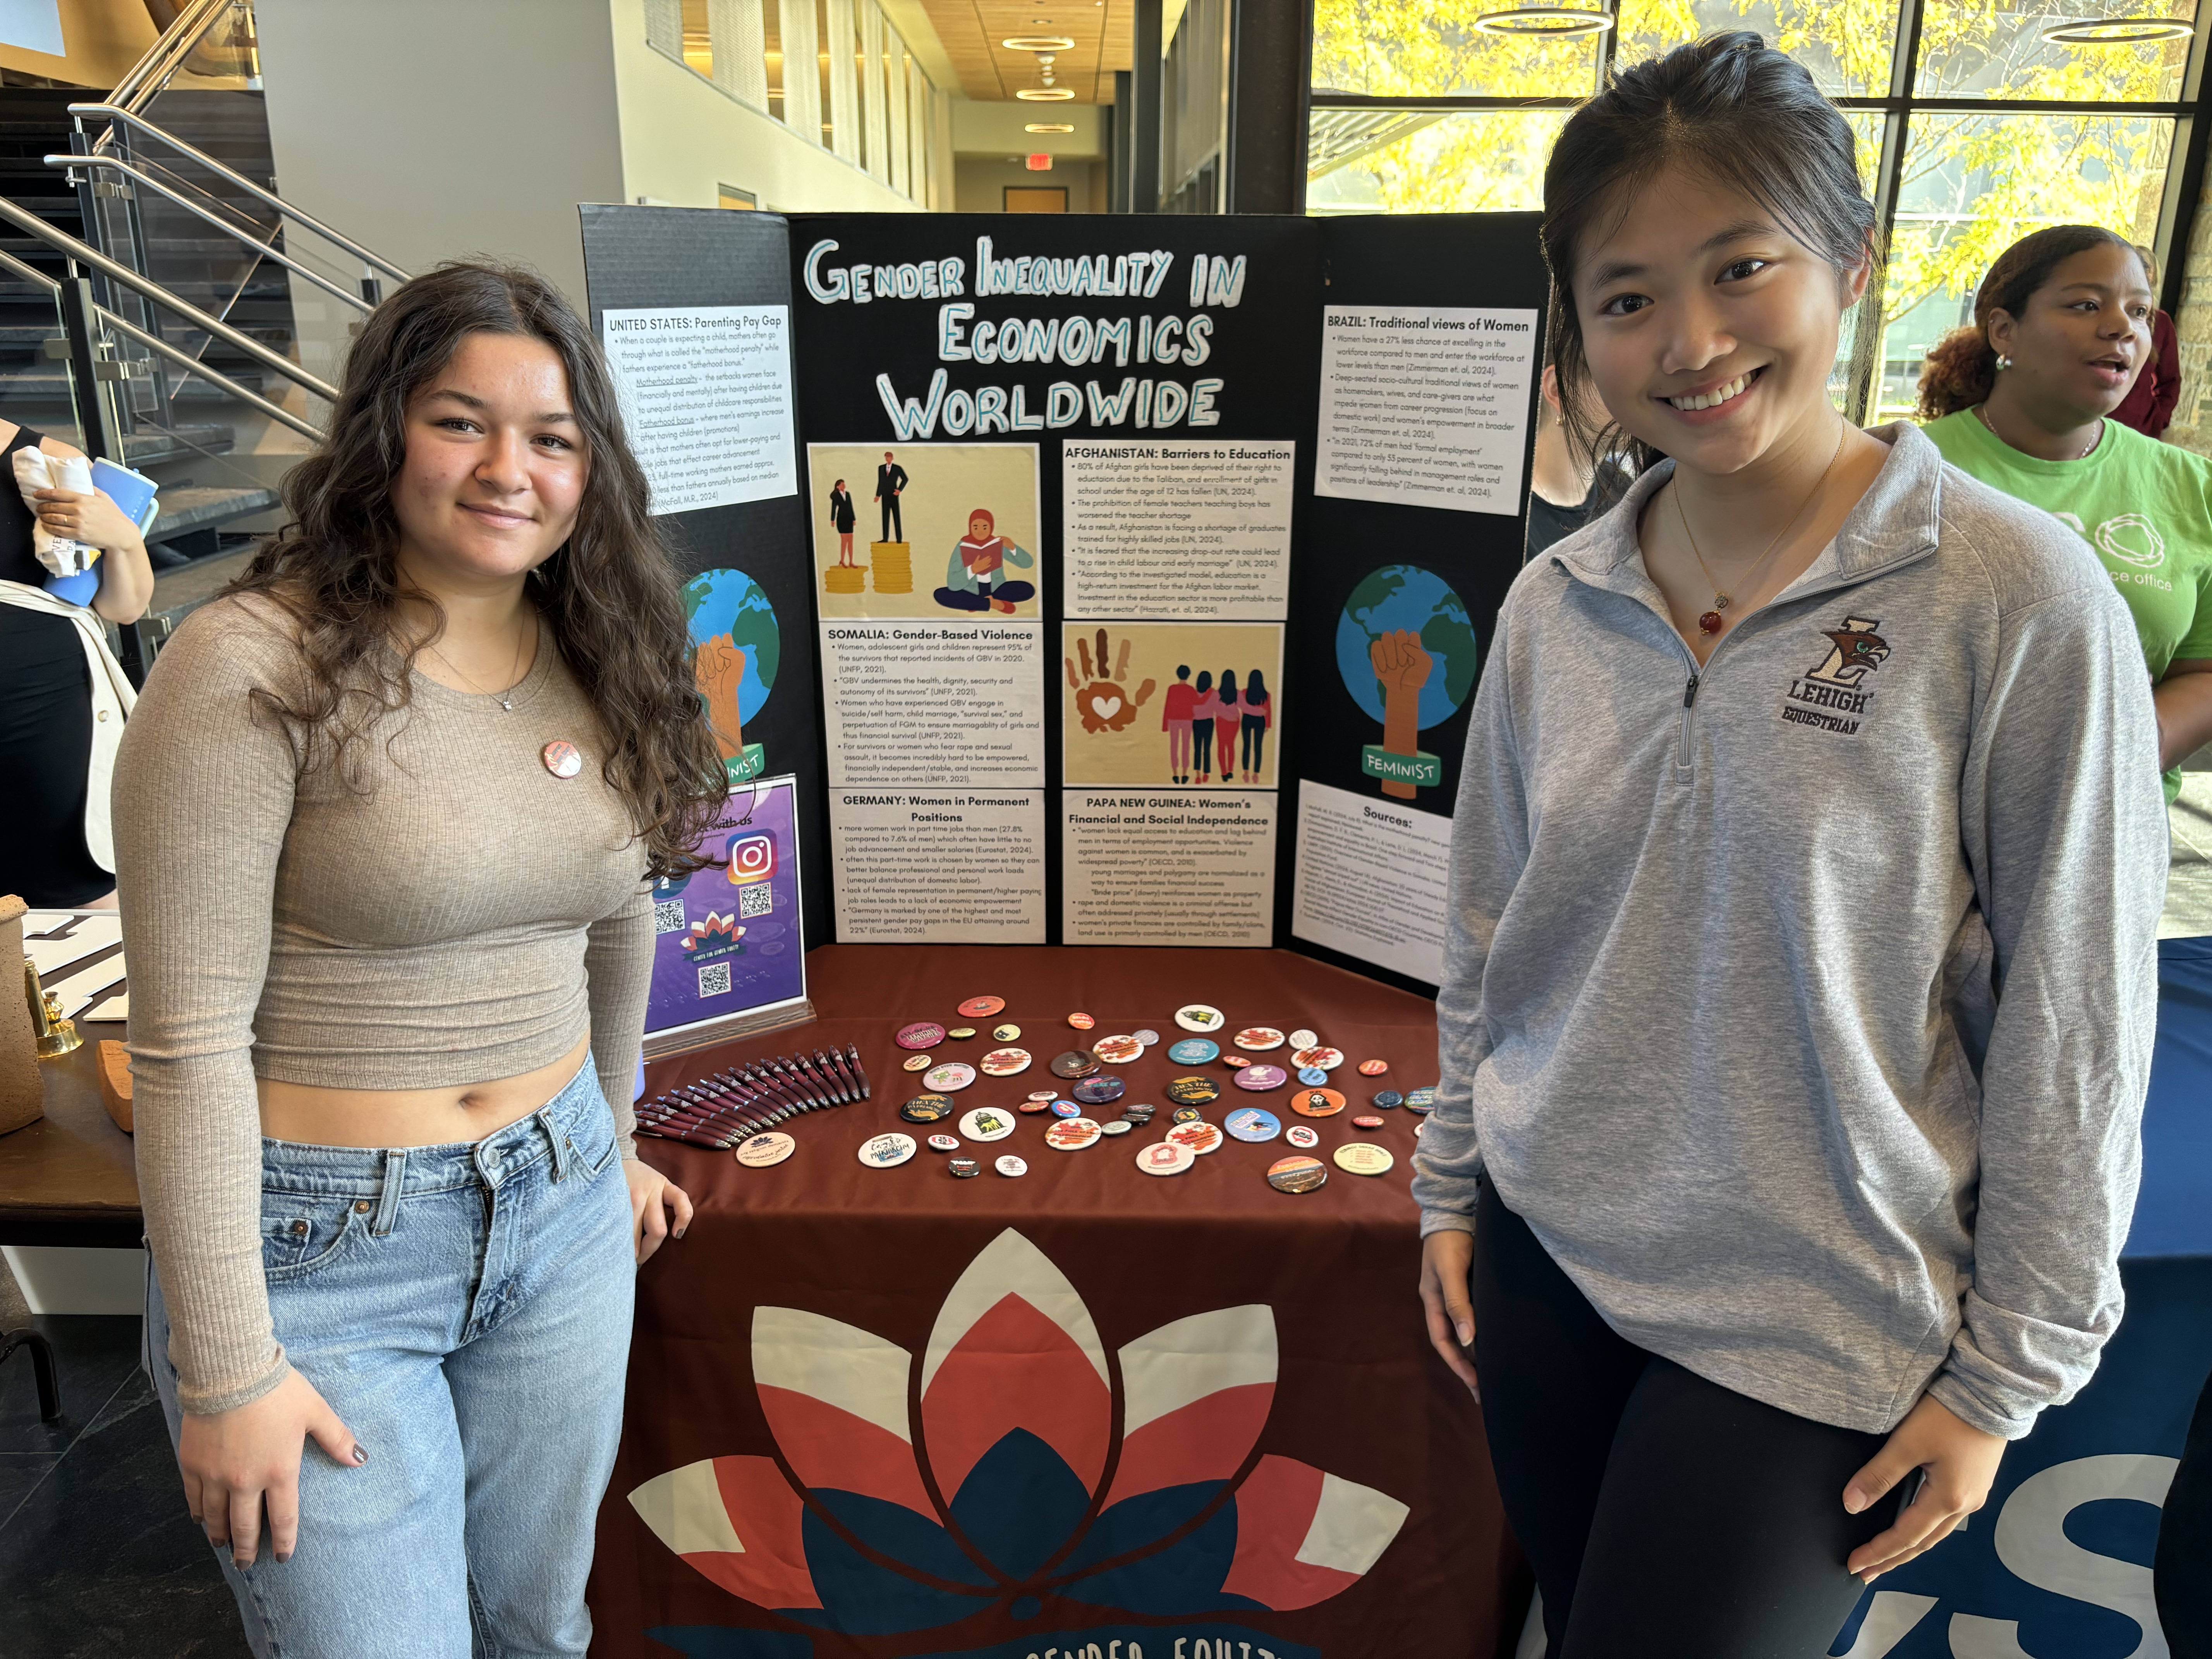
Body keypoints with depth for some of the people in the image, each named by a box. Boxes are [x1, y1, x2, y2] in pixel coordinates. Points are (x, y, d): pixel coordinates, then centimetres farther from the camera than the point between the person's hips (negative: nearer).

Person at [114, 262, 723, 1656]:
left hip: (564, 1210, 5)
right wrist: (227, 1369, -13)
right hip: (317, 1240, -5)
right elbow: (189, 1037, -16)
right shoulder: (257, 665, -17)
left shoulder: (601, 663, 1)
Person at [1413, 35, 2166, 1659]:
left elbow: (2071, 1021, -10)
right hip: (1545, 1252, 4)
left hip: (1817, 1324, -4)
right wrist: (1451, 1187, 11)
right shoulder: (1553, 606, -2)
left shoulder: (2017, 599, -14)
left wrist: (2008, 1369, -5)